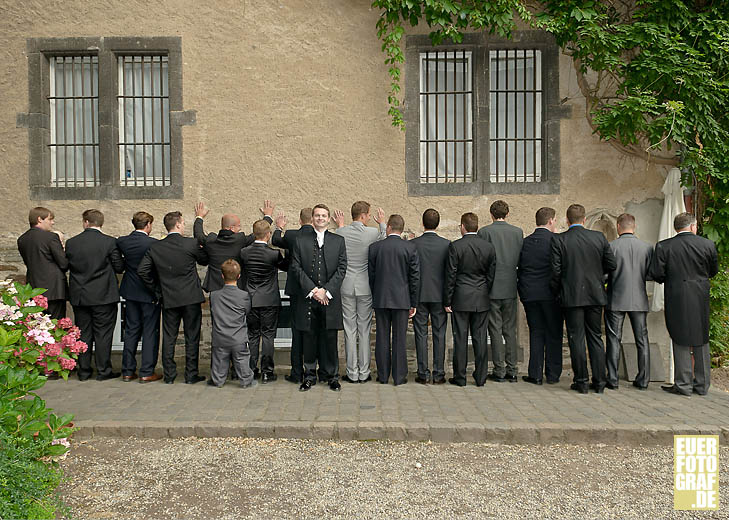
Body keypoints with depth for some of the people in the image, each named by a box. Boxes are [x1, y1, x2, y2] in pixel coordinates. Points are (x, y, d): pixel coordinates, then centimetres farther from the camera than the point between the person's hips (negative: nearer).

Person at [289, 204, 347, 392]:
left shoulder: (338, 241, 8)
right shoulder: (300, 240, 7)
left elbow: (342, 268, 1)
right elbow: (296, 267, 1)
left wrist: (326, 290, -10)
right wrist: (312, 289, -9)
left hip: (330, 297, 0)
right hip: (307, 298, 0)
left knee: (330, 338, 4)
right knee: (309, 338, 6)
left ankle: (331, 376, 16)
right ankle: (309, 375, 18)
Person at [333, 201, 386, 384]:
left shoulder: (341, 232, -4)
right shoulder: (373, 232, -8)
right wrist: (382, 224, 23)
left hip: (346, 286, 1)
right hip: (365, 287, -1)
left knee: (350, 331, 5)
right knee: (364, 330, 7)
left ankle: (352, 373, 10)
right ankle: (364, 373, 12)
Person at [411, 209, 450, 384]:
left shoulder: (413, 244, -7)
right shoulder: (447, 244, -4)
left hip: (419, 296, -1)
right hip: (439, 296, 1)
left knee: (421, 334, 5)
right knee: (439, 335, 7)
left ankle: (423, 373, 9)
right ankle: (438, 374, 11)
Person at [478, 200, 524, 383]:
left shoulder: (484, 232, -8)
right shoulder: (518, 231, 3)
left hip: (492, 287, -3)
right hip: (510, 287, 4)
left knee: (495, 330, 2)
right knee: (510, 330, 11)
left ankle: (499, 371, 6)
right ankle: (512, 370, 14)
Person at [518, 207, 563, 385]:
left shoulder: (525, 242, 3)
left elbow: (518, 268, 5)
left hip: (529, 294, 3)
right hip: (551, 293, -3)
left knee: (536, 333, 10)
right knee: (553, 334, 8)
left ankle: (535, 374, 10)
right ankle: (552, 374, 13)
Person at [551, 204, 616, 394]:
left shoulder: (559, 240, -7)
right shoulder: (599, 237, 1)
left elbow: (556, 271, -8)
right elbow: (611, 265, 4)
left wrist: (556, 292, 7)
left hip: (572, 296, -3)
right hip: (595, 295, 3)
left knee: (576, 338, 3)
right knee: (595, 337, 12)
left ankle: (581, 381, 7)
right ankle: (599, 381, 14)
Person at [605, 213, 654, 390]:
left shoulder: (611, 246, -9)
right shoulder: (647, 247, 0)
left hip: (616, 300, -2)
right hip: (639, 300, 3)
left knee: (614, 340, 4)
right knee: (642, 339, 11)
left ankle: (612, 379, 5)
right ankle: (643, 380, 15)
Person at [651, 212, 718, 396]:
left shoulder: (663, 246, -7)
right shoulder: (708, 244, -1)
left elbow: (656, 273, -10)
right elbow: (713, 271, 9)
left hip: (677, 299, -2)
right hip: (701, 298, 2)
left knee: (681, 341, 5)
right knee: (701, 341, 13)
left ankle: (684, 384, 8)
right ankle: (702, 384, 21)